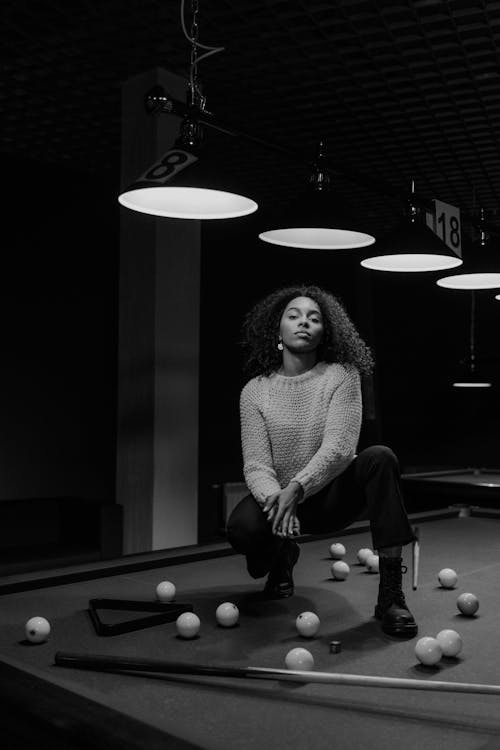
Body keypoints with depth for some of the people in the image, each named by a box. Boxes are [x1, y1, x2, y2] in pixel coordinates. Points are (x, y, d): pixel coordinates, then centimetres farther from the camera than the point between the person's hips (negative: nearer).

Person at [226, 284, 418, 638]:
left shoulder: (342, 376, -9)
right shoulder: (255, 391, -5)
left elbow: (338, 449, -19)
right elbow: (256, 465, -11)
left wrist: (296, 488, -33)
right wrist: (274, 497, -33)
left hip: (333, 494, 0)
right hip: (280, 495, 0)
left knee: (380, 458, -30)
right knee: (242, 527, -32)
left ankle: (391, 592, -28)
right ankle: (282, 555, 9)